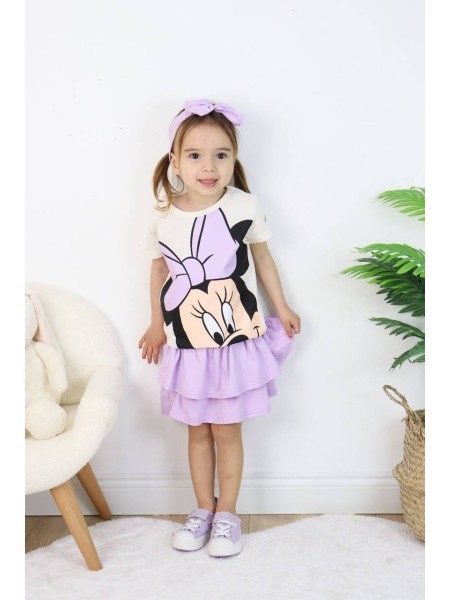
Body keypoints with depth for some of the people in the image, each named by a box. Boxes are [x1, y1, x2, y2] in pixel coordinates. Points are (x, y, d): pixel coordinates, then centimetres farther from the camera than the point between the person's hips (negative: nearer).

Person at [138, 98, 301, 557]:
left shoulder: (244, 206, -11)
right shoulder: (163, 216, -7)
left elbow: (262, 257, 4)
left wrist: (281, 308, 11)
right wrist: (157, 324, 14)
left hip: (236, 339, -2)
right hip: (187, 343, 2)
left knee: (226, 431, 8)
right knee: (197, 431, 14)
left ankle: (226, 514, 25)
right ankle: (203, 510, 31)